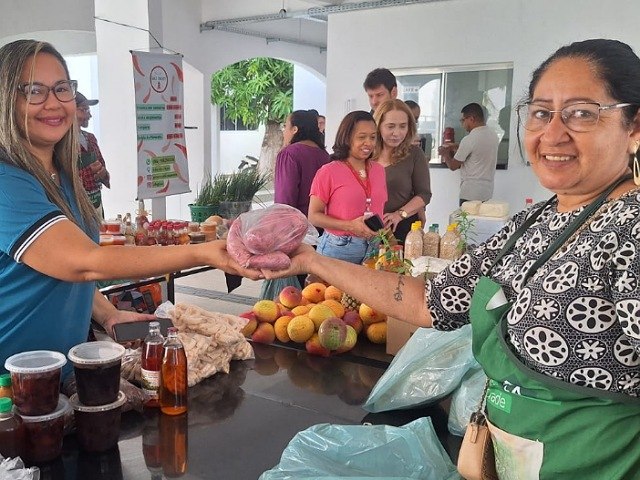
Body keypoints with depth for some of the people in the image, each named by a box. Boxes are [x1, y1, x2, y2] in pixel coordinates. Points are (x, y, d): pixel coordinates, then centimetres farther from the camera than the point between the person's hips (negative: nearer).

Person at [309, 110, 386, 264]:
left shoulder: (379, 170, 8)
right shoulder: (328, 172, -8)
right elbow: (314, 216, -8)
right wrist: (350, 226, -19)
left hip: (374, 248, 5)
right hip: (338, 249, -4)